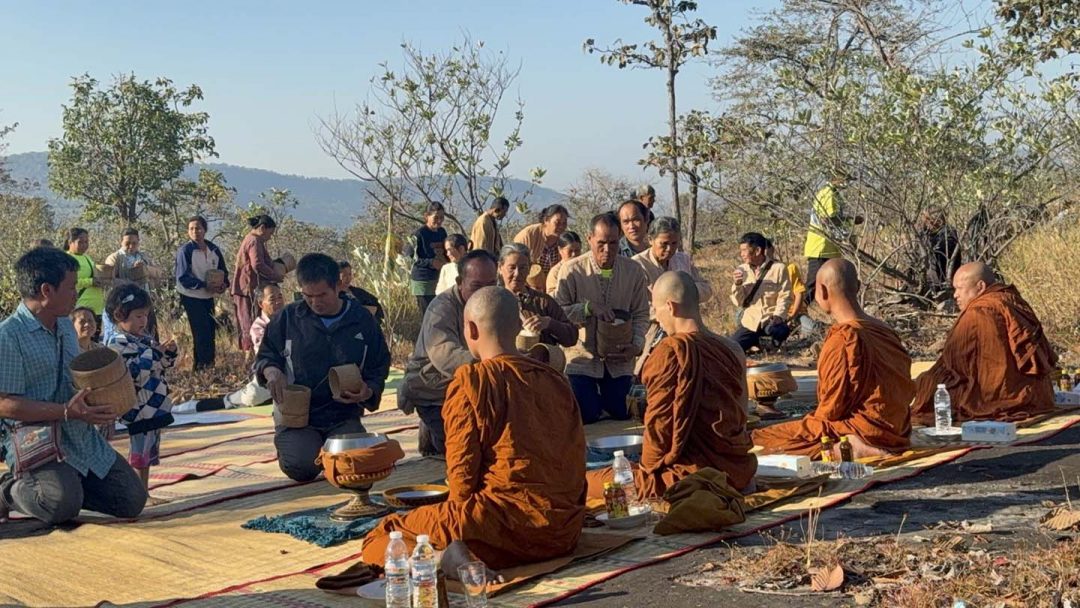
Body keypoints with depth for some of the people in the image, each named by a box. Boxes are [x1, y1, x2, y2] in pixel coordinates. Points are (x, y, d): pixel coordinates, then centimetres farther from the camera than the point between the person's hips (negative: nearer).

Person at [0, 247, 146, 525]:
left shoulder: (66, 326, 15)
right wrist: (67, 412, -24)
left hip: (81, 436, 7)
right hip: (34, 437, -7)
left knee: (132, 501, -3)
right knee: (63, 505, -30)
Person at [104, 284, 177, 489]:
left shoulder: (144, 338, 12)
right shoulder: (117, 343, -15)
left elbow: (162, 363, 21)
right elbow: (136, 370, -26)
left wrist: (169, 351, 1)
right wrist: (157, 352, -22)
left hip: (156, 406, 9)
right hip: (139, 408, -9)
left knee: (149, 454, 17)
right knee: (140, 456, -3)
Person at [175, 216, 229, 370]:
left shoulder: (213, 249, 3)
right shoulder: (185, 250, -13)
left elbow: (222, 270, 12)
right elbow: (183, 277, -17)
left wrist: (224, 284, -10)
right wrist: (206, 286, -24)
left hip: (208, 297, 6)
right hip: (191, 297, -6)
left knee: (211, 329, 9)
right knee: (201, 331, -8)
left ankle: (210, 362, 20)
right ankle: (202, 364, 0)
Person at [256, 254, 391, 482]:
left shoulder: (362, 320, 4)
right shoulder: (288, 318, 3)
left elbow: (379, 367, 13)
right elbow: (265, 354, 12)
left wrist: (368, 391, -9)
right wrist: (271, 370, -13)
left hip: (343, 416, 1)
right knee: (302, 467, -26)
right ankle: (288, 444, 13)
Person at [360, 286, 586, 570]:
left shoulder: (471, 380, -8)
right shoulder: (555, 379, 10)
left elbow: (462, 467, -8)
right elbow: (576, 457, 12)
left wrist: (461, 512, 9)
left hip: (513, 523, -8)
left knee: (385, 535, -4)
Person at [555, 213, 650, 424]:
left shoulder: (634, 271, -3)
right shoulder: (572, 270, -10)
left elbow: (641, 314, 1)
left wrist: (637, 345, -15)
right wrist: (589, 307, -25)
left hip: (619, 360, 2)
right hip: (582, 358, -2)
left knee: (621, 415, 6)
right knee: (585, 417, -3)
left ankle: (602, 401, 40)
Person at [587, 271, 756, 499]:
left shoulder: (672, 350, -15)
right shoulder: (734, 350, 6)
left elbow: (660, 422, -13)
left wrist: (648, 468, 4)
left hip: (695, 477, -8)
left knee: (590, 482, -5)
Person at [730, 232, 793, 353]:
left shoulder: (778, 268, -6)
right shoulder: (742, 270, 5)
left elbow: (784, 297, -7)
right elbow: (738, 302, 6)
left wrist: (778, 316, -23)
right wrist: (737, 285, -13)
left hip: (771, 319, -4)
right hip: (750, 321, 4)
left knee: (780, 331, -38)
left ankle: (775, 343, -1)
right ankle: (755, 340, 17)